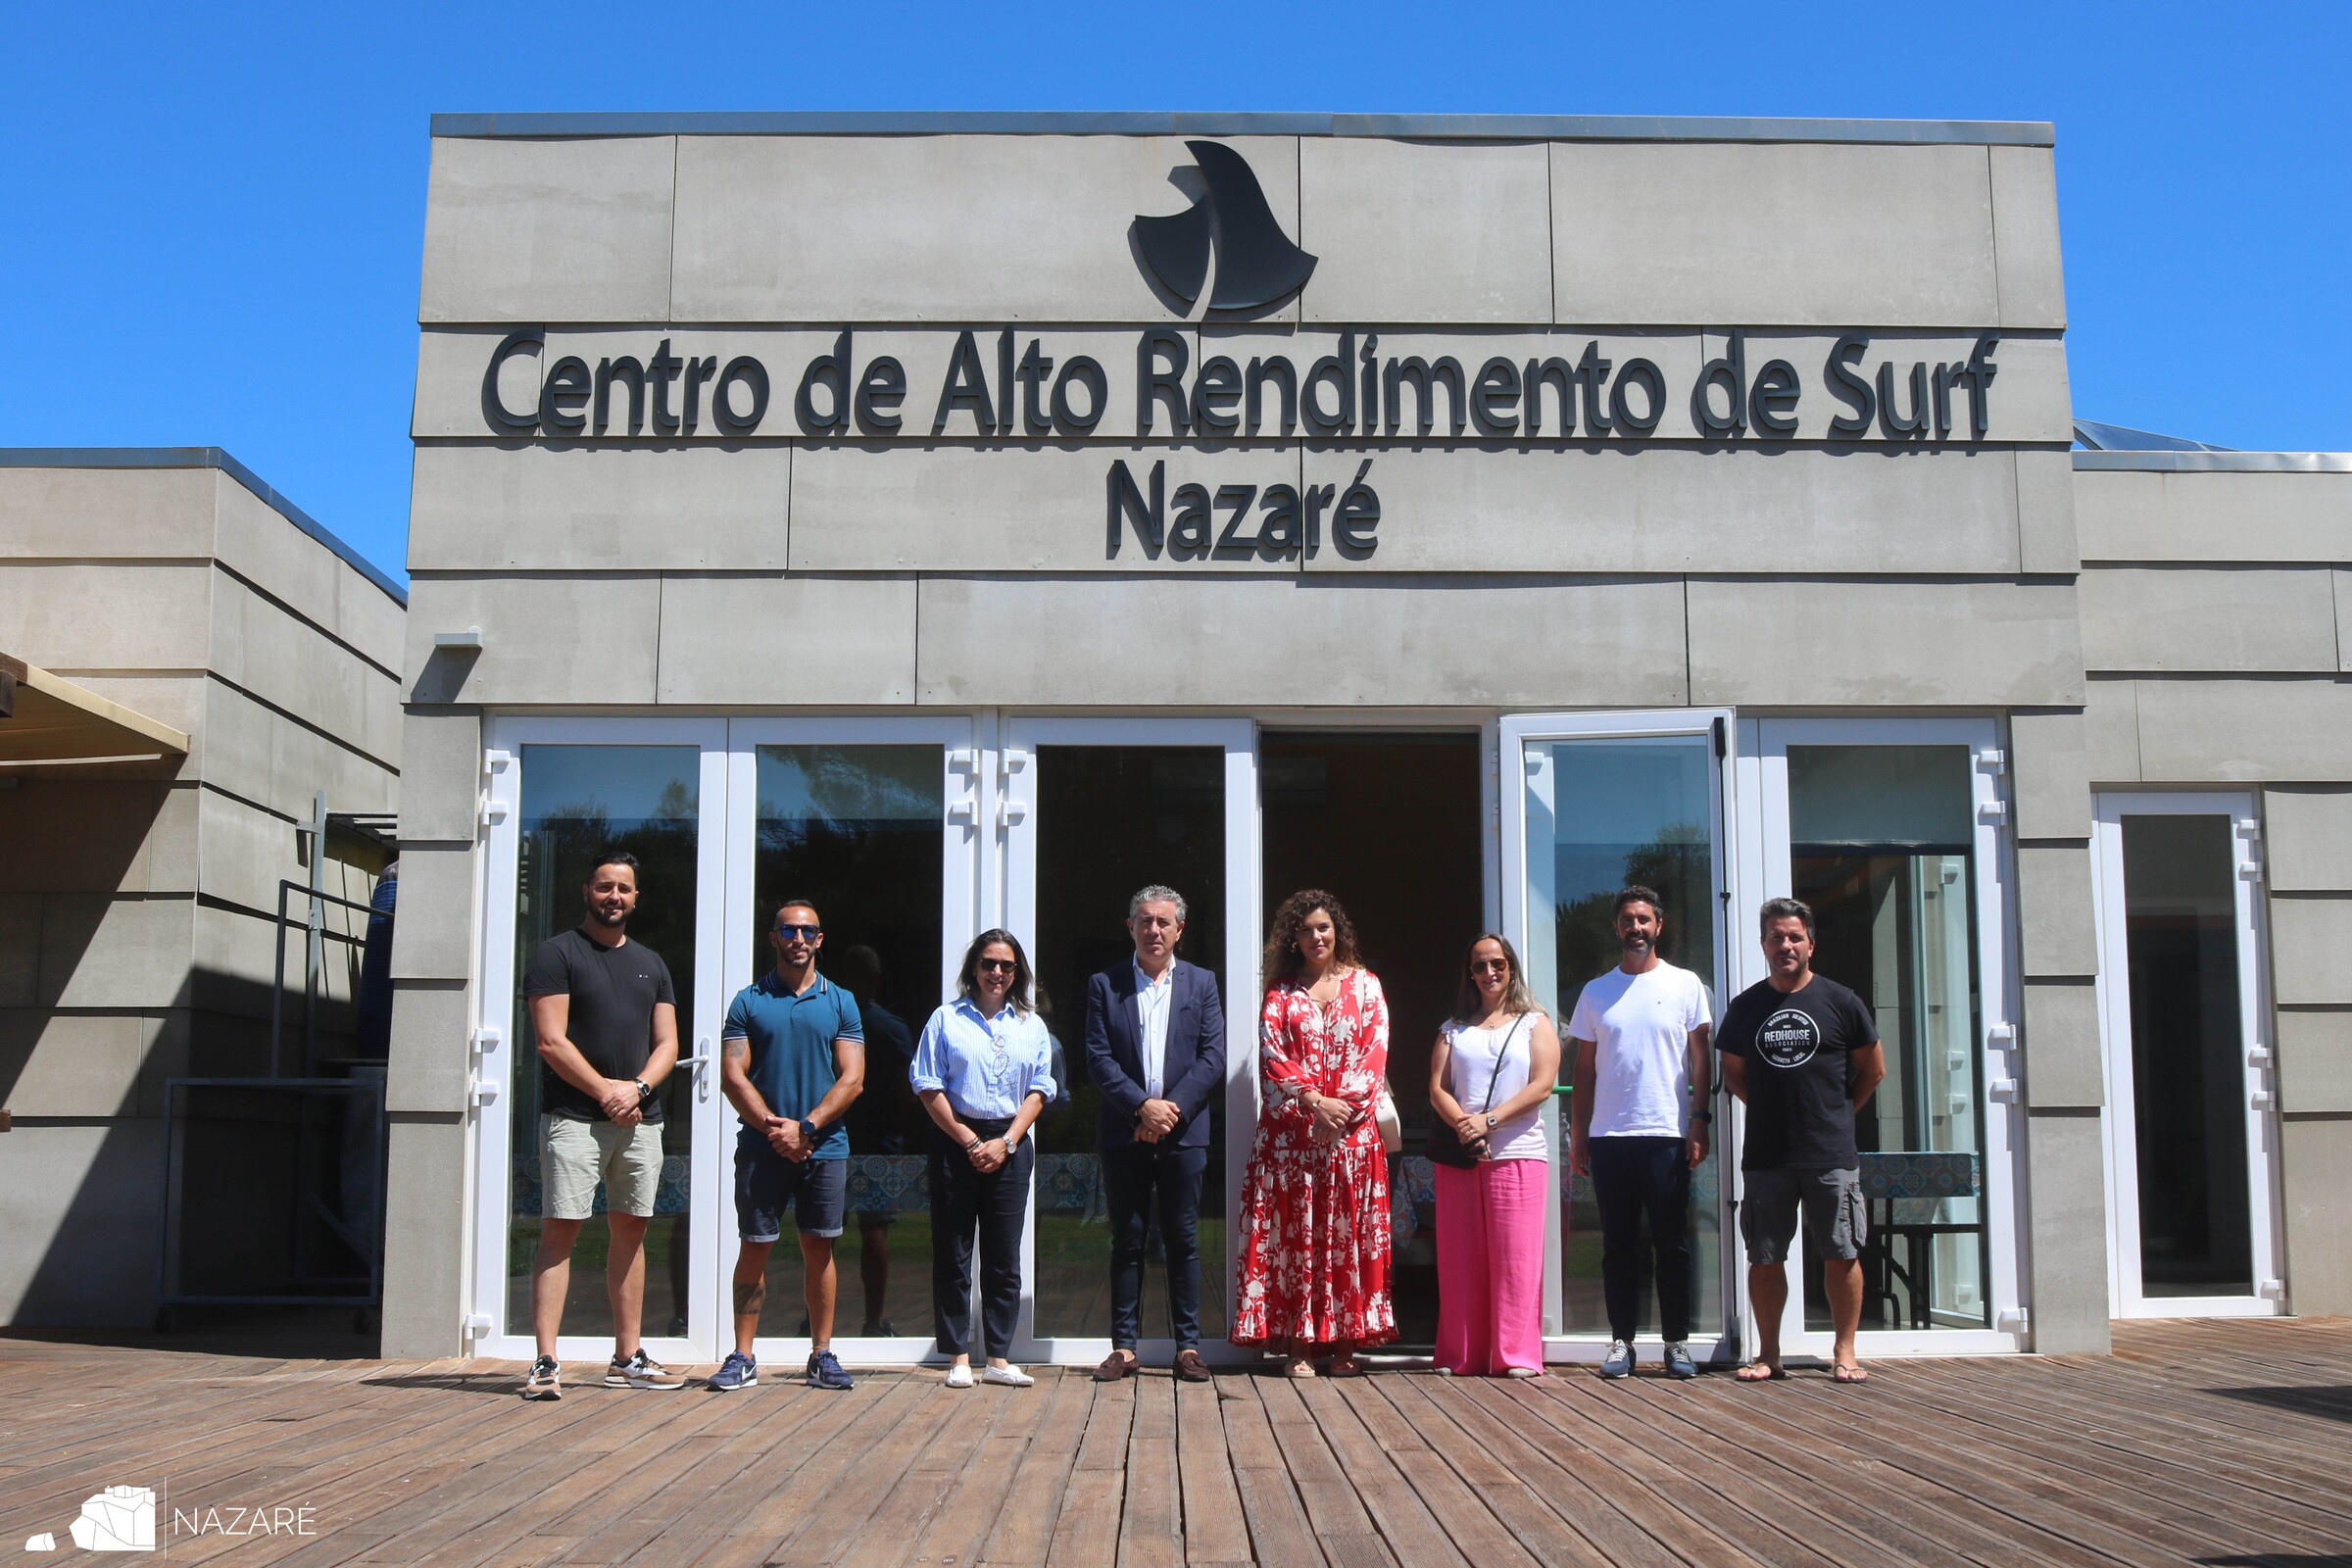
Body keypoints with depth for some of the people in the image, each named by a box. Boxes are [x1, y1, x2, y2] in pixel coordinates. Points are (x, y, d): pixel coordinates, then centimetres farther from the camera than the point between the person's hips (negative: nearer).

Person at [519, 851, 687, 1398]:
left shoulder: (651, 964, 17)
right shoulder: (556, 954, 0)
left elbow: (667, 1044, 12)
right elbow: (552, 1042, -8)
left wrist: (637, 1088, -6)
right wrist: (606, 1091, -12)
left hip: (641, 1121, 6)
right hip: (574, 1119, -5)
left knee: (631, 1232, 8)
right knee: (560, 1231, -9)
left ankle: (627, 1358, 14)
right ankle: (546, 1362, -10)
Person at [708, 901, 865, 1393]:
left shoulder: (841, 1002, 7)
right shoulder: (748, 1001, 6)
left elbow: (852, 1080, 0)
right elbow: (733, 1076, -1)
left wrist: (805, 1128, -11)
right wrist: (773, 1127, -13)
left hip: (824, 1148, 1)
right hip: (761, 1147, -1)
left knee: (819, 1247, 4)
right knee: (754, 1248, 2)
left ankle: (822, 1354, 13)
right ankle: (742, 1357, 9)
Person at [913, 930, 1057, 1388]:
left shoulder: (1031, 1025, 12)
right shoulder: (946, 1019, 4)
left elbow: (1038, 1091, 7)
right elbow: (929, 1088, -2)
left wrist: (1006, 1142, -6)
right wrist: (969, 1142, -8)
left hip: (1010, 1146, 2)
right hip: (955, 1141, -2)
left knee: (1004, 1256, 3)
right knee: (952, 1253, 0)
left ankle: (998, 1358, 8)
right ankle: (959, 1358, 6)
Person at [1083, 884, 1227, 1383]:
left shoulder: (1201, 983, 9)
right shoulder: (1105, 985, 7)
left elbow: (1213, 1057, 1)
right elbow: (1098, 1059, -1)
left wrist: (1172, 1109, -11)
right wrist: (1143, 1106, -13)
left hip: (1183, 1132, 0)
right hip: (1124, 1132, 0)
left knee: (1183, 1242, 4)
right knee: (1127, 1242, 4)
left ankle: (1188, 1346, 10)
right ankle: (1124, 1346, 11)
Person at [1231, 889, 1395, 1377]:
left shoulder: (1365, 985, 11)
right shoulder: (1281, 990, 11)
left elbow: (1375, 1052, 2)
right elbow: (1272, 1053, 0)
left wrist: (1344, 1105, -11)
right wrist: (1314, 1102, -12)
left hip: (1351, 1129, 0)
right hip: (1292, 1129, 0)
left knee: (1348, 1232, -1)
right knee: (1293, 1231, -3)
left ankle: (1344, 1341, 3)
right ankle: (1296, 1344, -1)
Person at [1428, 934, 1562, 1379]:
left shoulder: (1534, 1024, 10)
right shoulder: (1454, 1029, 17)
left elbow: (1542, 1085, -4)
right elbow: (1437, 1088, 7)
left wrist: (1489, 1120, -13)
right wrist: (1462, 1124, -13)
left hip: (1518, 1154, -2)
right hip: (1459, 1156, 3)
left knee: (1516, 1258, -5)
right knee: (1460, 1258, 2)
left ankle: (1517, 1355, 0)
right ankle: (1461, 1357, 7)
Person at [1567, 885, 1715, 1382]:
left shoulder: (1685, 985, 6)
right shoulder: (1596, 992, 11)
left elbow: (1699, 1059, 4)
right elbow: (1584, 1069, 12)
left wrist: (1700, 1120, -6)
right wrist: (1577, 1133, 6)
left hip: (1667, 1135, -2)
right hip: (1609, 1136, 2)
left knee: (1672, 1243, 2)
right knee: (1618, 1244, 6)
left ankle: (1677, 1342, 9)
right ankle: (1621, 1341, 11)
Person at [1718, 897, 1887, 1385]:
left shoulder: (1840, 1001, 2)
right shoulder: (1745, 1007, 6)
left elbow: (1873, 1069, 11)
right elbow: (1733, 1074, 17)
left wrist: (1839, 1112, 12)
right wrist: (1772, 1108, 11)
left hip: (1831, 1155, -2)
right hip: (1765, 1156, 2)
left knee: (1841, 1255, 0)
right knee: (1764, 1257, 4)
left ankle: (1845, 1354, 11)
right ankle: (1768, 1354, 14)